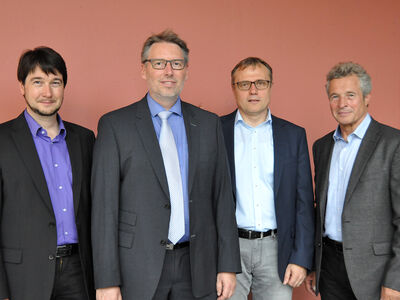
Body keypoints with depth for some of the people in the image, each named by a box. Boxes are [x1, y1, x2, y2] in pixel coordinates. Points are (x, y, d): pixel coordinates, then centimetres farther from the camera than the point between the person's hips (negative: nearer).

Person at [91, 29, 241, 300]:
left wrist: (228, 265, 2)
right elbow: (104, 204, -6)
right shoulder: (114, 125, -2)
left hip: (197, 268, 3)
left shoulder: (209, 123, 7)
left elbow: (222, 196, 6)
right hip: (138, 269, -2)